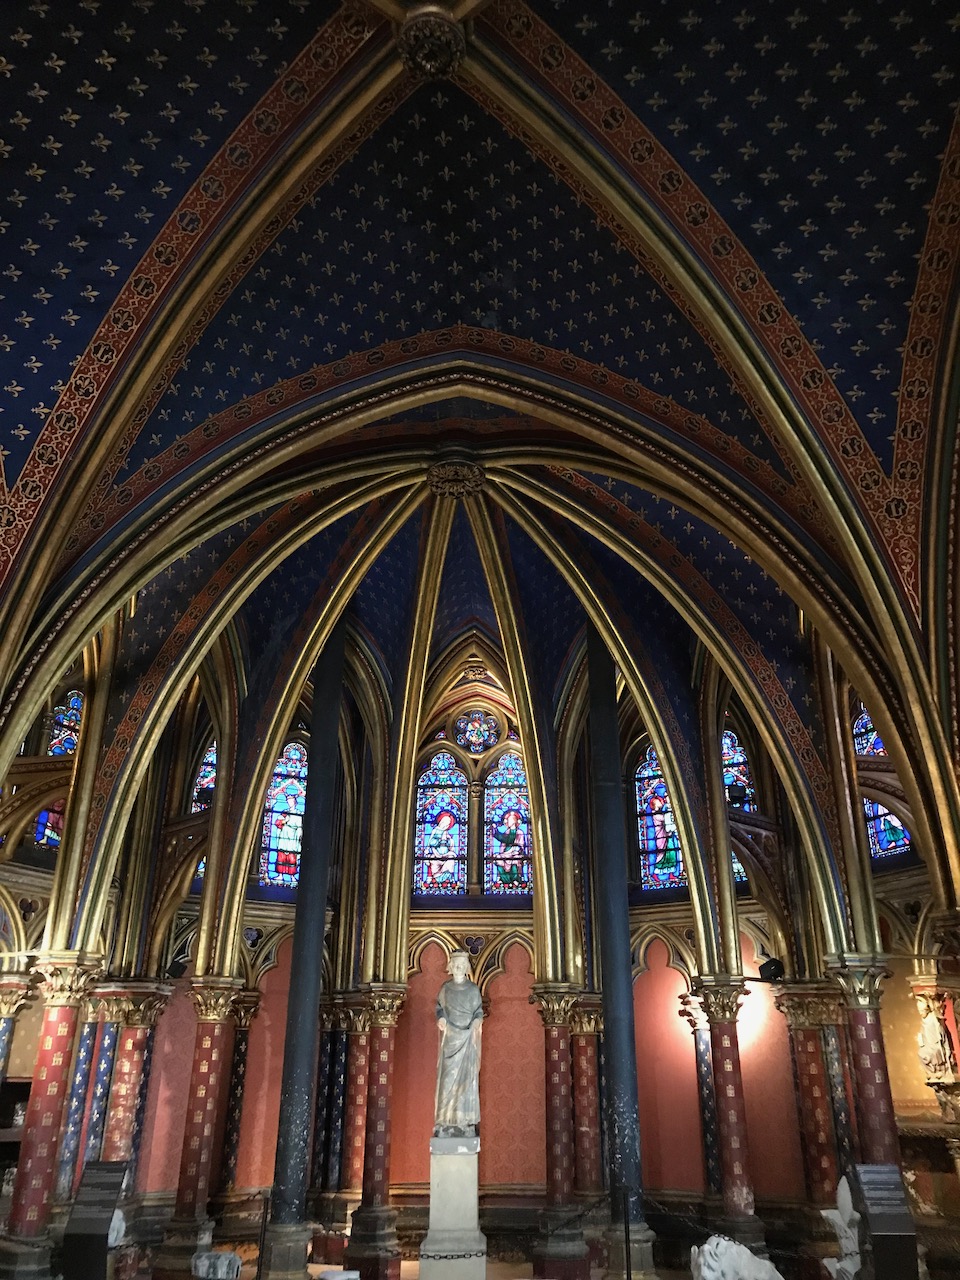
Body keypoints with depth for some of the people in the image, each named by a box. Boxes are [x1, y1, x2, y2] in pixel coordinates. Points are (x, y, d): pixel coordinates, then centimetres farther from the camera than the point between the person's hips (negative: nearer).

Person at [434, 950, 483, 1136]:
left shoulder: (473, 988, 2)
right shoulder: (445, 988, 5)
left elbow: (479, 1011, 5)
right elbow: (439, 1007, 11)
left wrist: (477, 1021, -14)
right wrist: (441, 1018, -8)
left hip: (468, 1037, -1)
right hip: (450, 1037, 1)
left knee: (467, 1076, -4)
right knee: (448, 1076, -2)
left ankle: (466, 1122, 2)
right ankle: (446, 1123, 4)